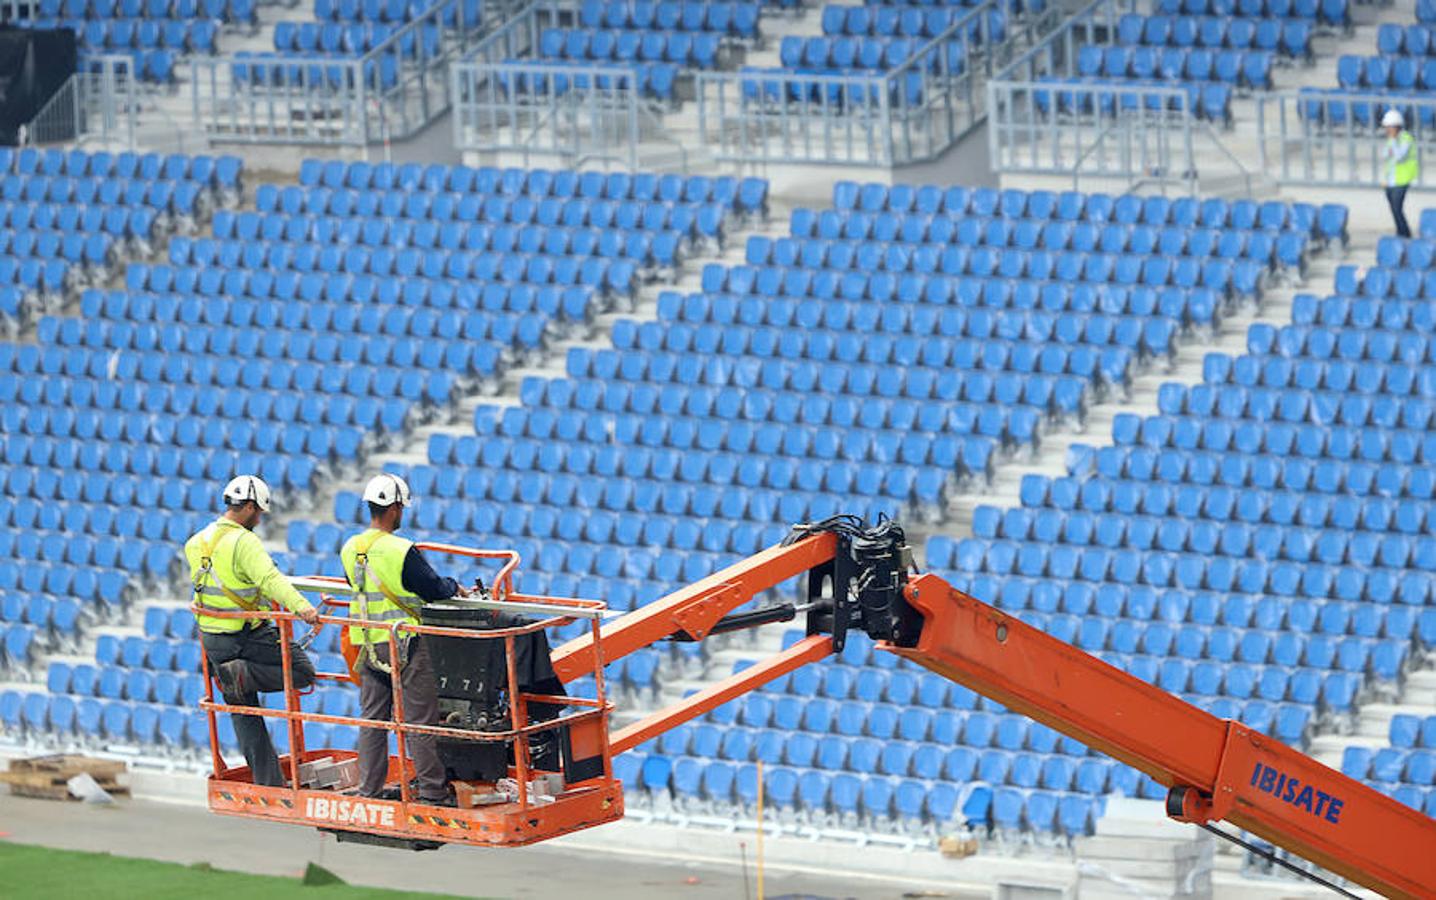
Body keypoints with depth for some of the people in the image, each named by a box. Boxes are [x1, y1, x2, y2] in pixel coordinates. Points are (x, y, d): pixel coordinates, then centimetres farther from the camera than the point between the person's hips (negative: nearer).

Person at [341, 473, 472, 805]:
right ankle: (432, 790, 3)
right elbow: (434, 589, -11)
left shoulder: (349, 550, 2)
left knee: (373, 718, 13)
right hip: (406, 646, -6)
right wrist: (455, 587, 9)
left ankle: (370, 788, 15)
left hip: (368, 646, 6)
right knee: (420, 720, 0)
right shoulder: (402, 551, -18)